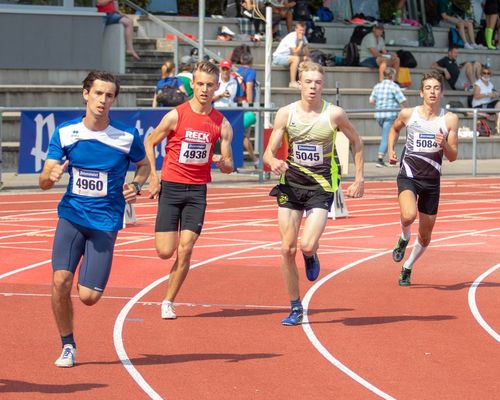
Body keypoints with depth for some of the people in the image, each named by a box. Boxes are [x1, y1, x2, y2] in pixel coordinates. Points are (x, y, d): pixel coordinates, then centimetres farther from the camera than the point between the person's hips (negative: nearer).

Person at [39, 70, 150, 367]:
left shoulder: (127, 136, -6)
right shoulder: (64, 133, -2)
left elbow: (144, 165, 14)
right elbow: (44, 182, -1)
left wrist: (135, 186, -7)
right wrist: (52, 176, -25)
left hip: (106, 223, -1)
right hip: (72, 216, 1)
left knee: (89, 296, -7)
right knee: (60, 280, -18)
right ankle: (68, 345, 3)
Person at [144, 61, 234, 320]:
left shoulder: (222, 124, 1)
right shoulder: (176, 116, -7)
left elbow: (228, 166, 6)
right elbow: (149, 143, 5)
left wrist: (223, 162, -18)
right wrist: (153, 177, -3)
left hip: (197, 191, 2)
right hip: (170, 188, -2)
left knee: (185, 251, -6)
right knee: (165, 252, -8)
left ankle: (168, 302, 8)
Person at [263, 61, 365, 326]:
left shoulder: (334, 114, -7)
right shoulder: (286, 113, -2)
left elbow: (356, 141, 10)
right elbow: (269, 152, 0)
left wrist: (359, 178, 8)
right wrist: (273, 162, -24)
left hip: (321, 186, -2)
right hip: (291, 184, 2)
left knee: (307, 246, -19)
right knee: (287, 249, -1)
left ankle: (311, 257, 21)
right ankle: (295, 308, 12)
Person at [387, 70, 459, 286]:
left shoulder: (450, 119, -4)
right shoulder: (408, 114, -2)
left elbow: (453, 156, -1)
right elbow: (394, 129, 21)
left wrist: (444, 144, -21)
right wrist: (391, 150, 6)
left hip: (432, 180, 2)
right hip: (409, 175, -2)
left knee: (425, 235, 10)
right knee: (408, 215, -31)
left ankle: (407, 268, 36)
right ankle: (404, 239, 4)